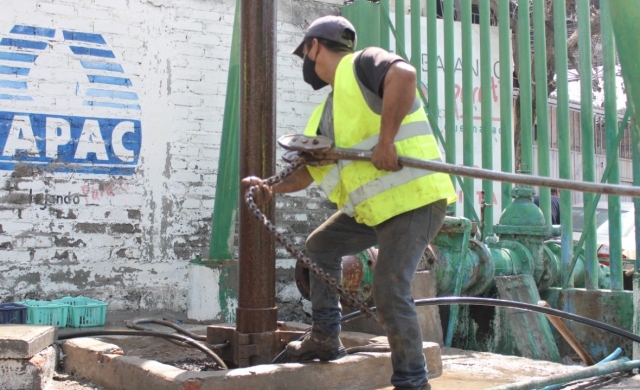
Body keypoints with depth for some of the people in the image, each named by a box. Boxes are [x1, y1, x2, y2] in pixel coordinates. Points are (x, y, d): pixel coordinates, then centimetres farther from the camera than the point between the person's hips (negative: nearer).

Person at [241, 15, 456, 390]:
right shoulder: (328, 112, 20)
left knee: (390, 292, -13)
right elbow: (312, 167, 24)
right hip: (374, 205, 10)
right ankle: (326, 338, 27)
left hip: (414, 196, -10)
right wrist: (273, 187, 13)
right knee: (321, 246, 20)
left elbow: (404, 74, -28)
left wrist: (385, 141, -30)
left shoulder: (363, 63, -6)